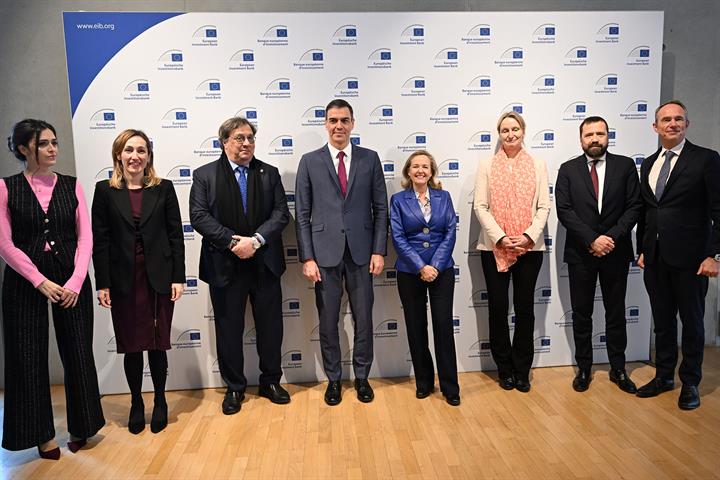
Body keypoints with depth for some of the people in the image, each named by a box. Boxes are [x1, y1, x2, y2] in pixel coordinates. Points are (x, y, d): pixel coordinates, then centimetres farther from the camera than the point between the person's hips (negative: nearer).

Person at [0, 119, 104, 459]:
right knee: (29, 357, 6)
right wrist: (41, 281, -13)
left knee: (78, 352, 7)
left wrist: (76, 281, -10)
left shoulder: (71, 185, 5)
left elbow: (85, 237, 1)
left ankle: (80, 427, 25)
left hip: (70, 278, 2)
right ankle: (42, 433, 23)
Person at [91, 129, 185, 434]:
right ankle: (136, 404, 27)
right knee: (131, 346, 9)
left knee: (158, 344, 8)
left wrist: (178, 277, -4)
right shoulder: (105, 190, 2)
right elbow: (99, 240, 1)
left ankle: (160, 402, 26)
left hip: (159, 278, 0)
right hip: (123, 280, 0)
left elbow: (176, 235, 1)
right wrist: (102, 283, -3)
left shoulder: (163, 188, 2)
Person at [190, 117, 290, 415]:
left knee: (270, 326, 10)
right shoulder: (205, 175, 2)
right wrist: (233, 241, -18)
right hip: (225, 266, -1)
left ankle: (271, 382, 29)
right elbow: (199, 217, -8)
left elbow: (281, 213, -2)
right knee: (228, 329, 9)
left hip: (265, 264, 2)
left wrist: (256, 240, -16)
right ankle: (234, 387, 26)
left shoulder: (269, 173, 7)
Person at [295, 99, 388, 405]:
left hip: (361, 252, 1)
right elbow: (302, 214, 1)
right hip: (324, 253, 0)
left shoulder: (369, 159, 6)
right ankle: (333, 379, 26)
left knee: (363, 318, 8)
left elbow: (381, 208, 5)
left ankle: (362, 377, 27)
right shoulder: (310, 161, 4)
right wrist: (307, 257, -5)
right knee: (328, 321, 8)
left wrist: (379, 251, -3)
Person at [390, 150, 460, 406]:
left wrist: (435, 265, -12)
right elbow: (398, 238, -5)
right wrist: (421, 267, -13)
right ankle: (424, 382, 22)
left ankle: (450, 386, 8)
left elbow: (450, 233, 0)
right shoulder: (398, 200, 1)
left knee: (444, 324, -3)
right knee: (416, 327, 7)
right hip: (410, 272, 0)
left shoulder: (444, 197, 6)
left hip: (442, 269, 0)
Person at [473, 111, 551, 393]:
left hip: (529, 248, 1)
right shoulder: (487, 166, 4)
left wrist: (529, 235, -12)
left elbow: (544, 207, 2)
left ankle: (522, 370, 20)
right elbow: (480, 206, -3)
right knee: (498, 308, 5)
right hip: (494, 247, -1)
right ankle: (505, 369, 20)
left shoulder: (538, 166, 7)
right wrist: (501, 237, -13)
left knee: (524, 307, 7)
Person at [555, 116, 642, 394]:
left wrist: (612, 237, -14)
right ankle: (584, 368, 22)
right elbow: (564, 210, -6)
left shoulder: (625, 166, 3)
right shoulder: (568, 170, 2)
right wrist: (592, 240, -15)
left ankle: (618, 369, 25)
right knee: (581, 314, 8)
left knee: (616, 312, 11)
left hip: (616, 252, 1)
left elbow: (634, 206, -2)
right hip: (580, 253, 0)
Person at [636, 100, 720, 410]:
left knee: (692, 321, 9)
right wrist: (642, 249, 10)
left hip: (690, 257, -5)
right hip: (655, 257, 5)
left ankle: (690, 382, 25)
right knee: (662, 320, 14)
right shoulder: (649, 164, 11)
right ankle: (664, 376, 29)